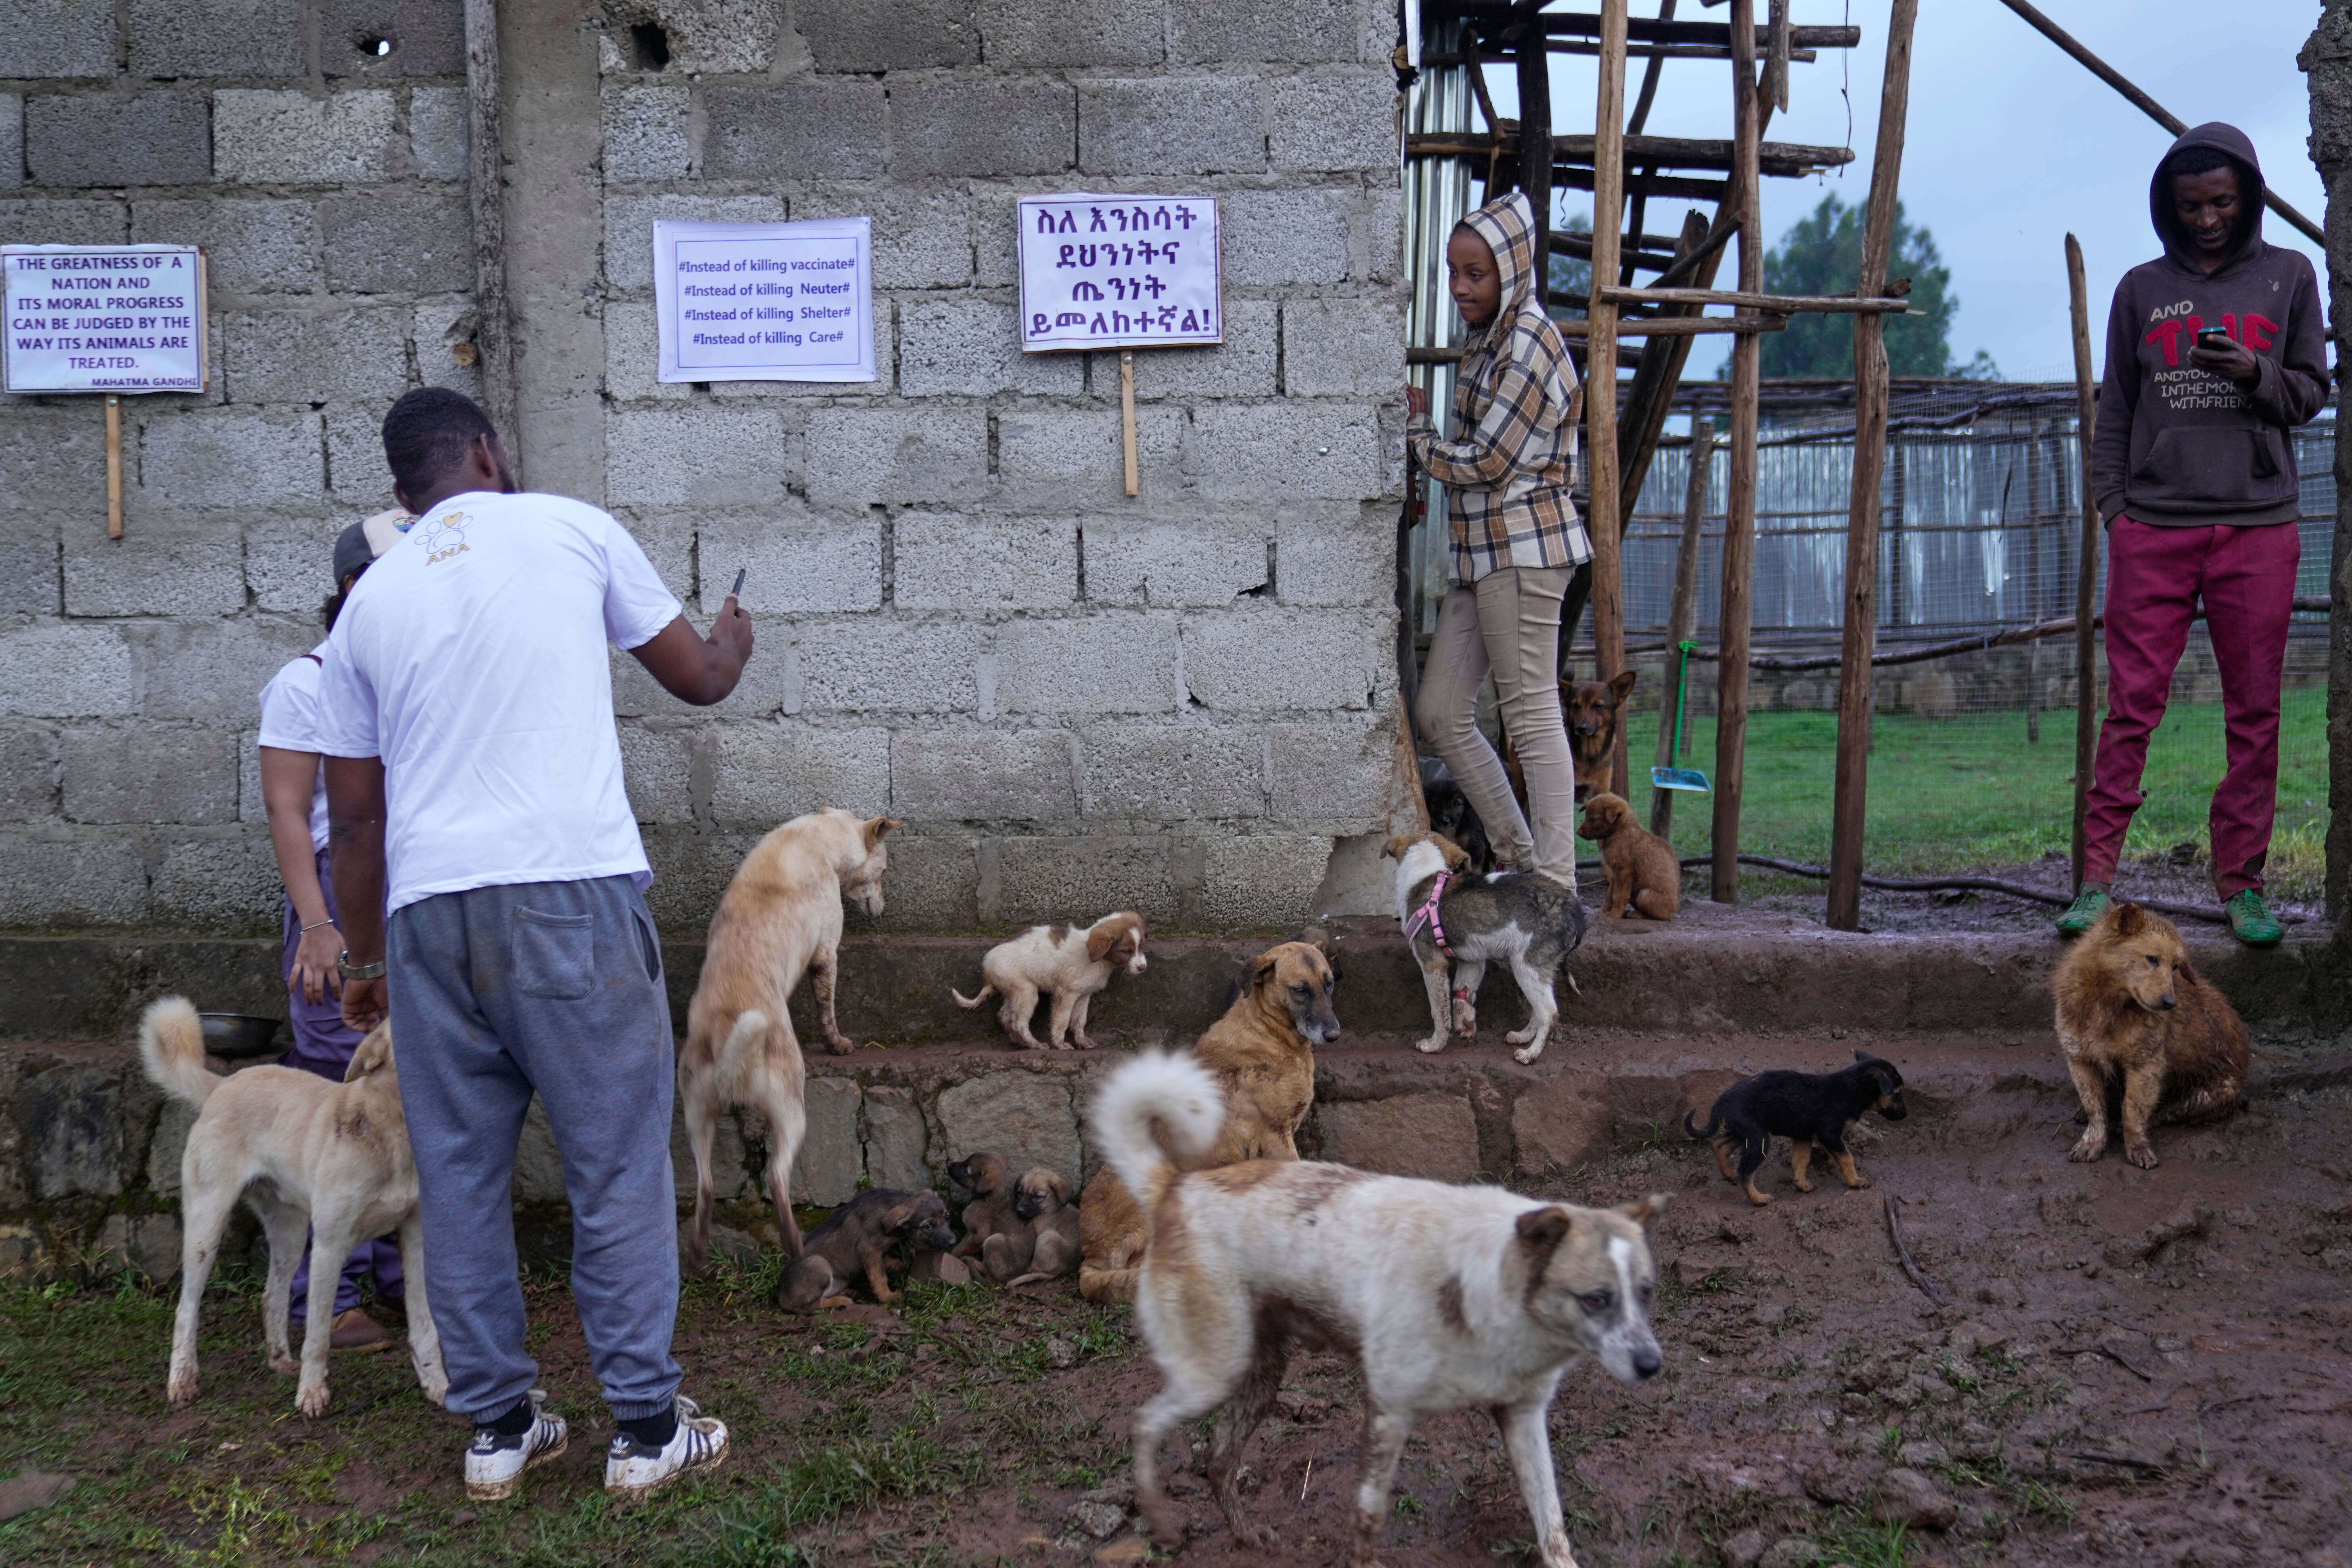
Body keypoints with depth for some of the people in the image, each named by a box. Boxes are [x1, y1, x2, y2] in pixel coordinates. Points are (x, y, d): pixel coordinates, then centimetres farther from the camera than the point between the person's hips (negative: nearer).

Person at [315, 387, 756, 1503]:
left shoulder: (370, 600, 15)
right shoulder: (570, 530, 6)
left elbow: (352, 816, 16)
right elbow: (698, 678, 16)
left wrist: (364, 957, 28)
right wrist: (735, 638, 39)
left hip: (427, 908, 4)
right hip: (570, 889, -3)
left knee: (459, 1172, 12)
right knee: (617, 1165, 4)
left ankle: (497, 1428, 19)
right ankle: (645, 1429, 9)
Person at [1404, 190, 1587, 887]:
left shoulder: (1529, 343, -14)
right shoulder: (1485, 340, 16)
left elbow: (1485, 462, -16)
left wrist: (1416, 432, -2)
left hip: (1523, 547, -10)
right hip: (1481, 548, 10)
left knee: (1532, 713, -7)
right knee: (1440, 712, 10)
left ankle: (1556, 879, -1)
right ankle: (1517, 855, 19)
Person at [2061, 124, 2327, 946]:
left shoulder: (2289, 276, 10)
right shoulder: (2143, 288, 11)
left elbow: (2312, 392, 10)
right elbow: (2114, 411, 12)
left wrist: (2254, 374, -10)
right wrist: (2113, 506, 3)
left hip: (2259, 528, 0)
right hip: (2153, 529, 0)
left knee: (2255, 715, 2)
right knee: (2131, 707, -3)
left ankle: (2242, 884, 9)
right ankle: (2097, 878, -2)